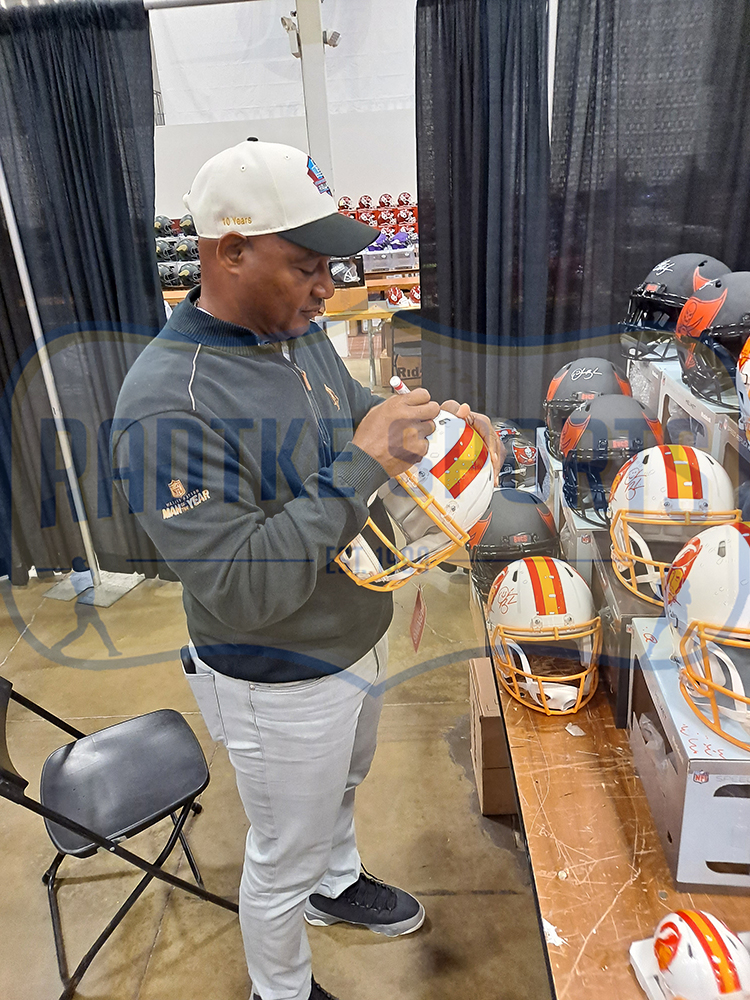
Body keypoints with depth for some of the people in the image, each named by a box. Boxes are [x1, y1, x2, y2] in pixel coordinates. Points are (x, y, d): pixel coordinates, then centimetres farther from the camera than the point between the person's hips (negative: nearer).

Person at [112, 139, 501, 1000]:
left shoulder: (299, 332, -5)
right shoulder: (169, 406, -32)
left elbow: (349, 411, 12)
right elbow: (238, 590, -34)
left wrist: (432, 419, -7)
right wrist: (363, 464, -36)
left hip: (357, 639, 8)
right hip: (281, 687, -8)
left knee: (341, 786, 34)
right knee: (283, 859, 20)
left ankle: (338, 883, 66)